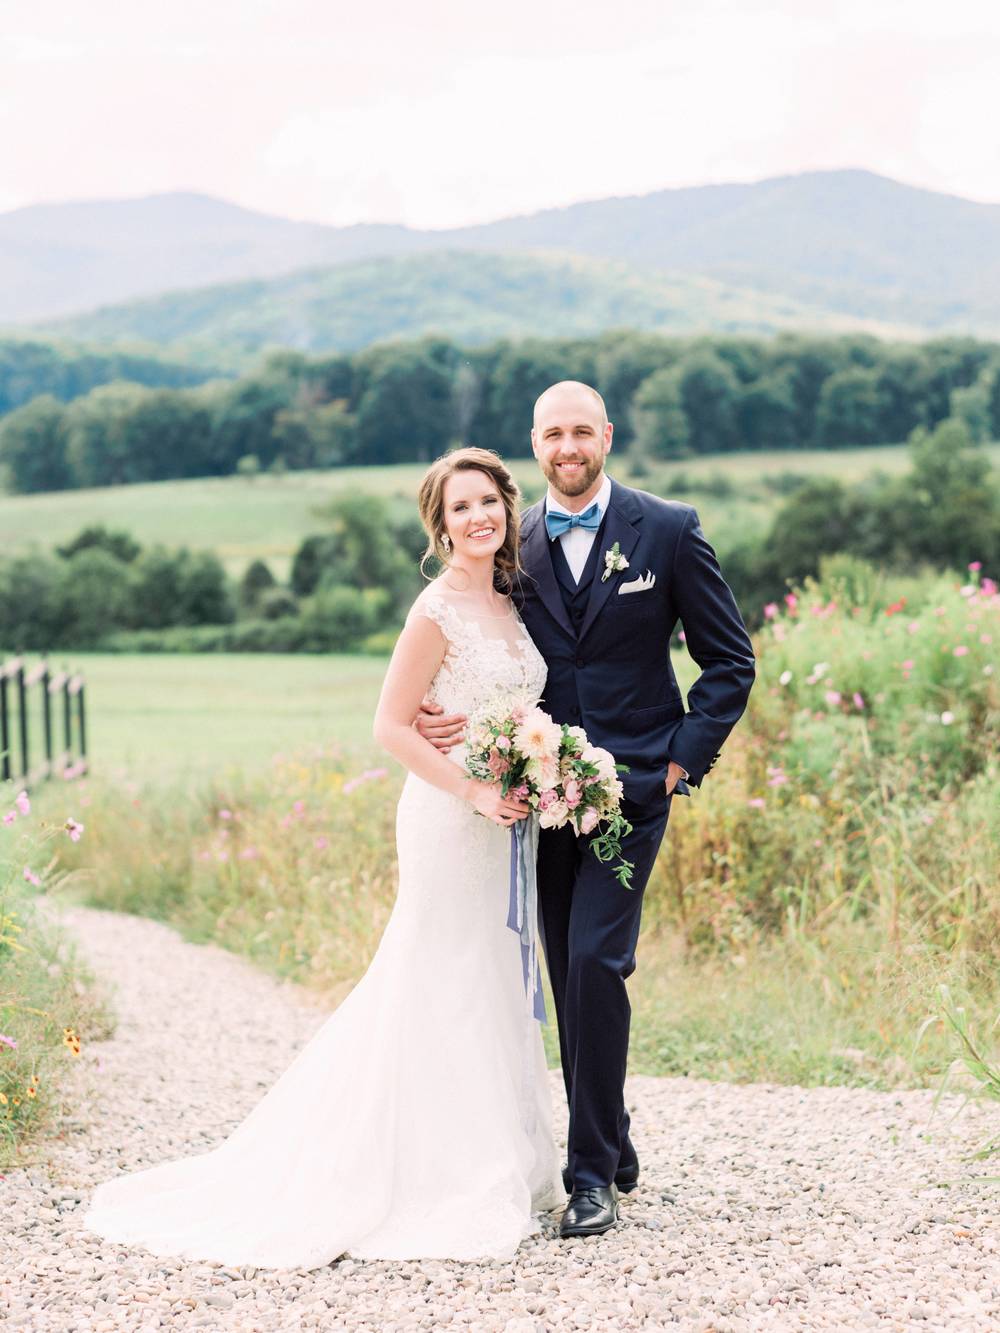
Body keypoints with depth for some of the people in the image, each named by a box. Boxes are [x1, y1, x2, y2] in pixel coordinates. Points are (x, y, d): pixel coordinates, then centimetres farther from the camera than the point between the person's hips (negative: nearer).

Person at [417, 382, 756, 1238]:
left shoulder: (669, 531, -1)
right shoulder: (511, 545, 7)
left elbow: (731, 661, 2)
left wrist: (682, 761, -7)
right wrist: (454, 719, -9)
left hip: (631, 787, -4)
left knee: (594, 962, -14)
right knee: (570, 976, 8)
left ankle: (592, 1174, -5)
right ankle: (612, 1150, 24)